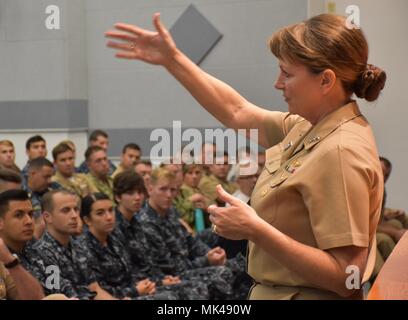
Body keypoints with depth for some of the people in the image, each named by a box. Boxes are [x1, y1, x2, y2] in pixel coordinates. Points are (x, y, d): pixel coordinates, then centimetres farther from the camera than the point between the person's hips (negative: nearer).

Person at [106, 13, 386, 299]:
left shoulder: (341, 153, -25)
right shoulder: (309, 128, 4)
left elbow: (345, 276, -28)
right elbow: (237, 113, 19)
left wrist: (255, 229, -28)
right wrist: (172, 59, 19)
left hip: (304, 294, -9)